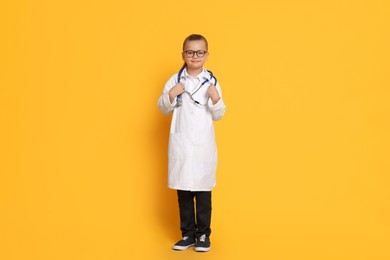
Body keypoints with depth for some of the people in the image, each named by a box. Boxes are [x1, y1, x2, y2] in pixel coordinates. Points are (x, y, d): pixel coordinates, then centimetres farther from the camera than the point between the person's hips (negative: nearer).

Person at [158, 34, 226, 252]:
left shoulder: (212, 81, -1)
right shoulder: (175, 80, 2)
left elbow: (218, 115, 0)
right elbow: (164, 109, 4)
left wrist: (216, 99, -18)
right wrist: (170, 95, -14)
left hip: (204, 144, -1)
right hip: (180, 143, 2)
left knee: (203, 191, 4)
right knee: (183, 191, 9)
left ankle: (204, 234, 17)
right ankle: (188, 234, 21)